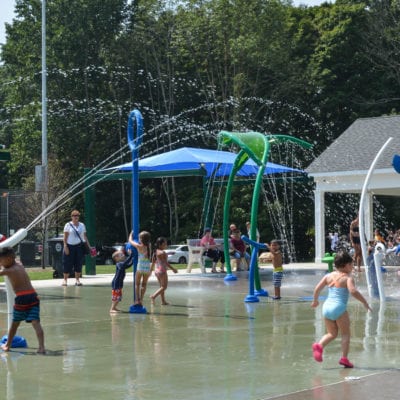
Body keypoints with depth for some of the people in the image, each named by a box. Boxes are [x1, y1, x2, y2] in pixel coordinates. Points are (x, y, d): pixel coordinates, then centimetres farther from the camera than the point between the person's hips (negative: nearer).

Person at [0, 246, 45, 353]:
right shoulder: (20, 265, 17)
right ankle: (42, 347, -18)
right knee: (36, 322, -5)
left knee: (15, 323, 15)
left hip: (21, 298, -5)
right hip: (33, 296, 5)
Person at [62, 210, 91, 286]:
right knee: (67, 263, -2)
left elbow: (85, 236, 14)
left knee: (79, 263, 1)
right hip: (70, 246, -3)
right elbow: (65, 236, -3)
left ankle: (77, 279, 9)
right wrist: (65, 246, -13)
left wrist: (89, 246, 8)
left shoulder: (82, 225, 12)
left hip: (79, 246, 3)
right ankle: (65, 279, 7)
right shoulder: (68, 225, 1)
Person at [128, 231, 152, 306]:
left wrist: (131, 234, 21)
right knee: (144, 284, 14)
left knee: (137, 284, 9)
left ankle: (137, 300, 1)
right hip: (147, 268, 4)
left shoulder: (139, 246, -10)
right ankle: (141, 299, 13)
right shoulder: (149, 246, 1)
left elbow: (130, 241, 4)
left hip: (140, 268, -4)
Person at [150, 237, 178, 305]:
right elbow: (166, 263, -18)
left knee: (162, 286, 16)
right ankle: (153, 296, -16)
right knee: (164, 287, -2)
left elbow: (153, 262, 11)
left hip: (157, 271, 9)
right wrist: (173, 269, -12)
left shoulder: (155, 252, 6)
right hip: (162, 271, -9)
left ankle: (163, 301, 18)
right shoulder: (162, 253, -18)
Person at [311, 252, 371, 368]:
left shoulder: (329, 276, 11)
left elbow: (317, 288, 8)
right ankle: (344, 358, -2)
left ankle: (319, 345, -8)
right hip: (339, 307, -6)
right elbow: (353, 291, -20)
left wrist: (315, 300, 25)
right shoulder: (348, 277, -5)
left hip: (327, 306, 6)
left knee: (332, 333, 18)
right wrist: (365, 302, -11)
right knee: (345, 333, 7)